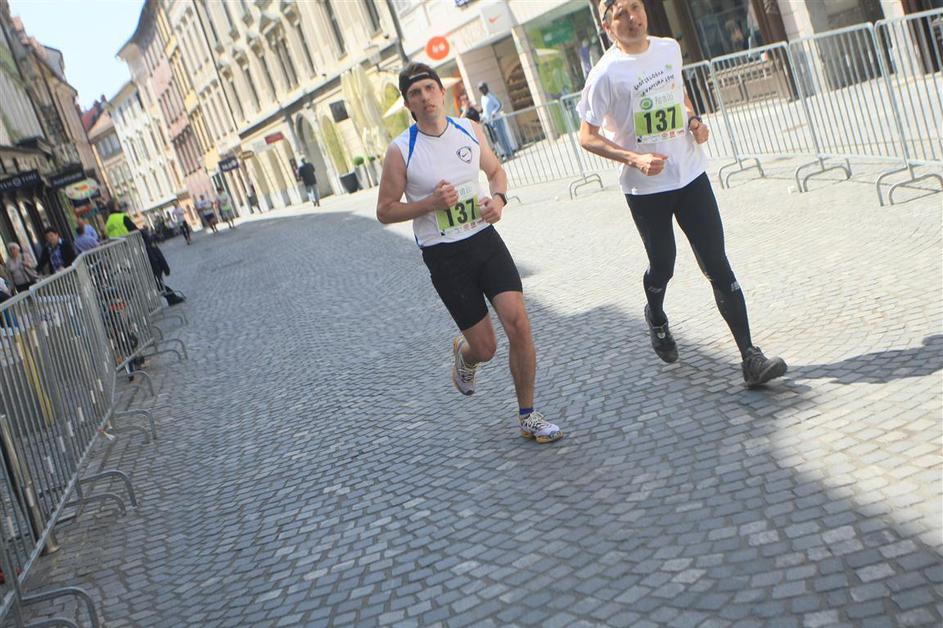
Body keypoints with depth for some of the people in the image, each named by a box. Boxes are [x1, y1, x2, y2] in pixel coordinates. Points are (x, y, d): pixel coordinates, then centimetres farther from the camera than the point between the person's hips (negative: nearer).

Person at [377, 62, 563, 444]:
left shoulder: (470, 130, 2)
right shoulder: (401, 151, -10)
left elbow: (496, 170, 19)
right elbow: (385, 211, -5)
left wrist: (498, 198, -4)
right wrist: (432, 203, -20)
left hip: (485, 240, 3)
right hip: (443, 256, -3)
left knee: (518, 323, -11)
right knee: (485, 347, 0)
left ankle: (528, 418, 7)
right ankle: (464, 354, 41)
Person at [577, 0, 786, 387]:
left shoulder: (670, 48, 4)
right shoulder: (606, 73, -13)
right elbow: (587, 138, -9)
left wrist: (694, 121, 3)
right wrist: (635, 159, -21)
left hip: (691, 175, 4)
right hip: (645, 188, -4)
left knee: (717, 265, -2)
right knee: (662, 267, 10)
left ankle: (750, 358, -2)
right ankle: (656, 317, 46)